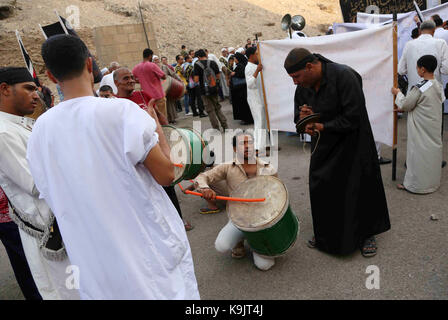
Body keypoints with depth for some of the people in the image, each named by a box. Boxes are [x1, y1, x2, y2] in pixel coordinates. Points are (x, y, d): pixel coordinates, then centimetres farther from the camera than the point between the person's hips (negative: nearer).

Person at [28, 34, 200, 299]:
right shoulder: (121, 110, -19)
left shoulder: (40, 129, -3)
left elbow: (52, 197, 8)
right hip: (149, 246, -4)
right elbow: (165, 175, -17)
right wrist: (157, 128, -2)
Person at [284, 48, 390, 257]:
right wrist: (303, 118, -16)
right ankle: (326, 235, 31)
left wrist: (322, 126, -23)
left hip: (352, 146, -5)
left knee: (358, 189, 6)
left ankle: (367, 234, 29)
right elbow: (298, 117, 7)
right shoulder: (303, 86, -2)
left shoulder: (344, 76, -22)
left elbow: (353, 118, -25)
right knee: (322, 190, 11)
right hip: (323, 145, 6)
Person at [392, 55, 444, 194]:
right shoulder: (438, 86, 5)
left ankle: (415, 184, 12)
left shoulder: (419, 89, -22)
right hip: (434, 129, 8)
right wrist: (404, 109, 16)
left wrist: (398, 93, 5)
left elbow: (405, 104, -11)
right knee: (433, 151, 17)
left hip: (421, 130, -8)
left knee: (419, 154, 1)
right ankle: (433, 181, 30)